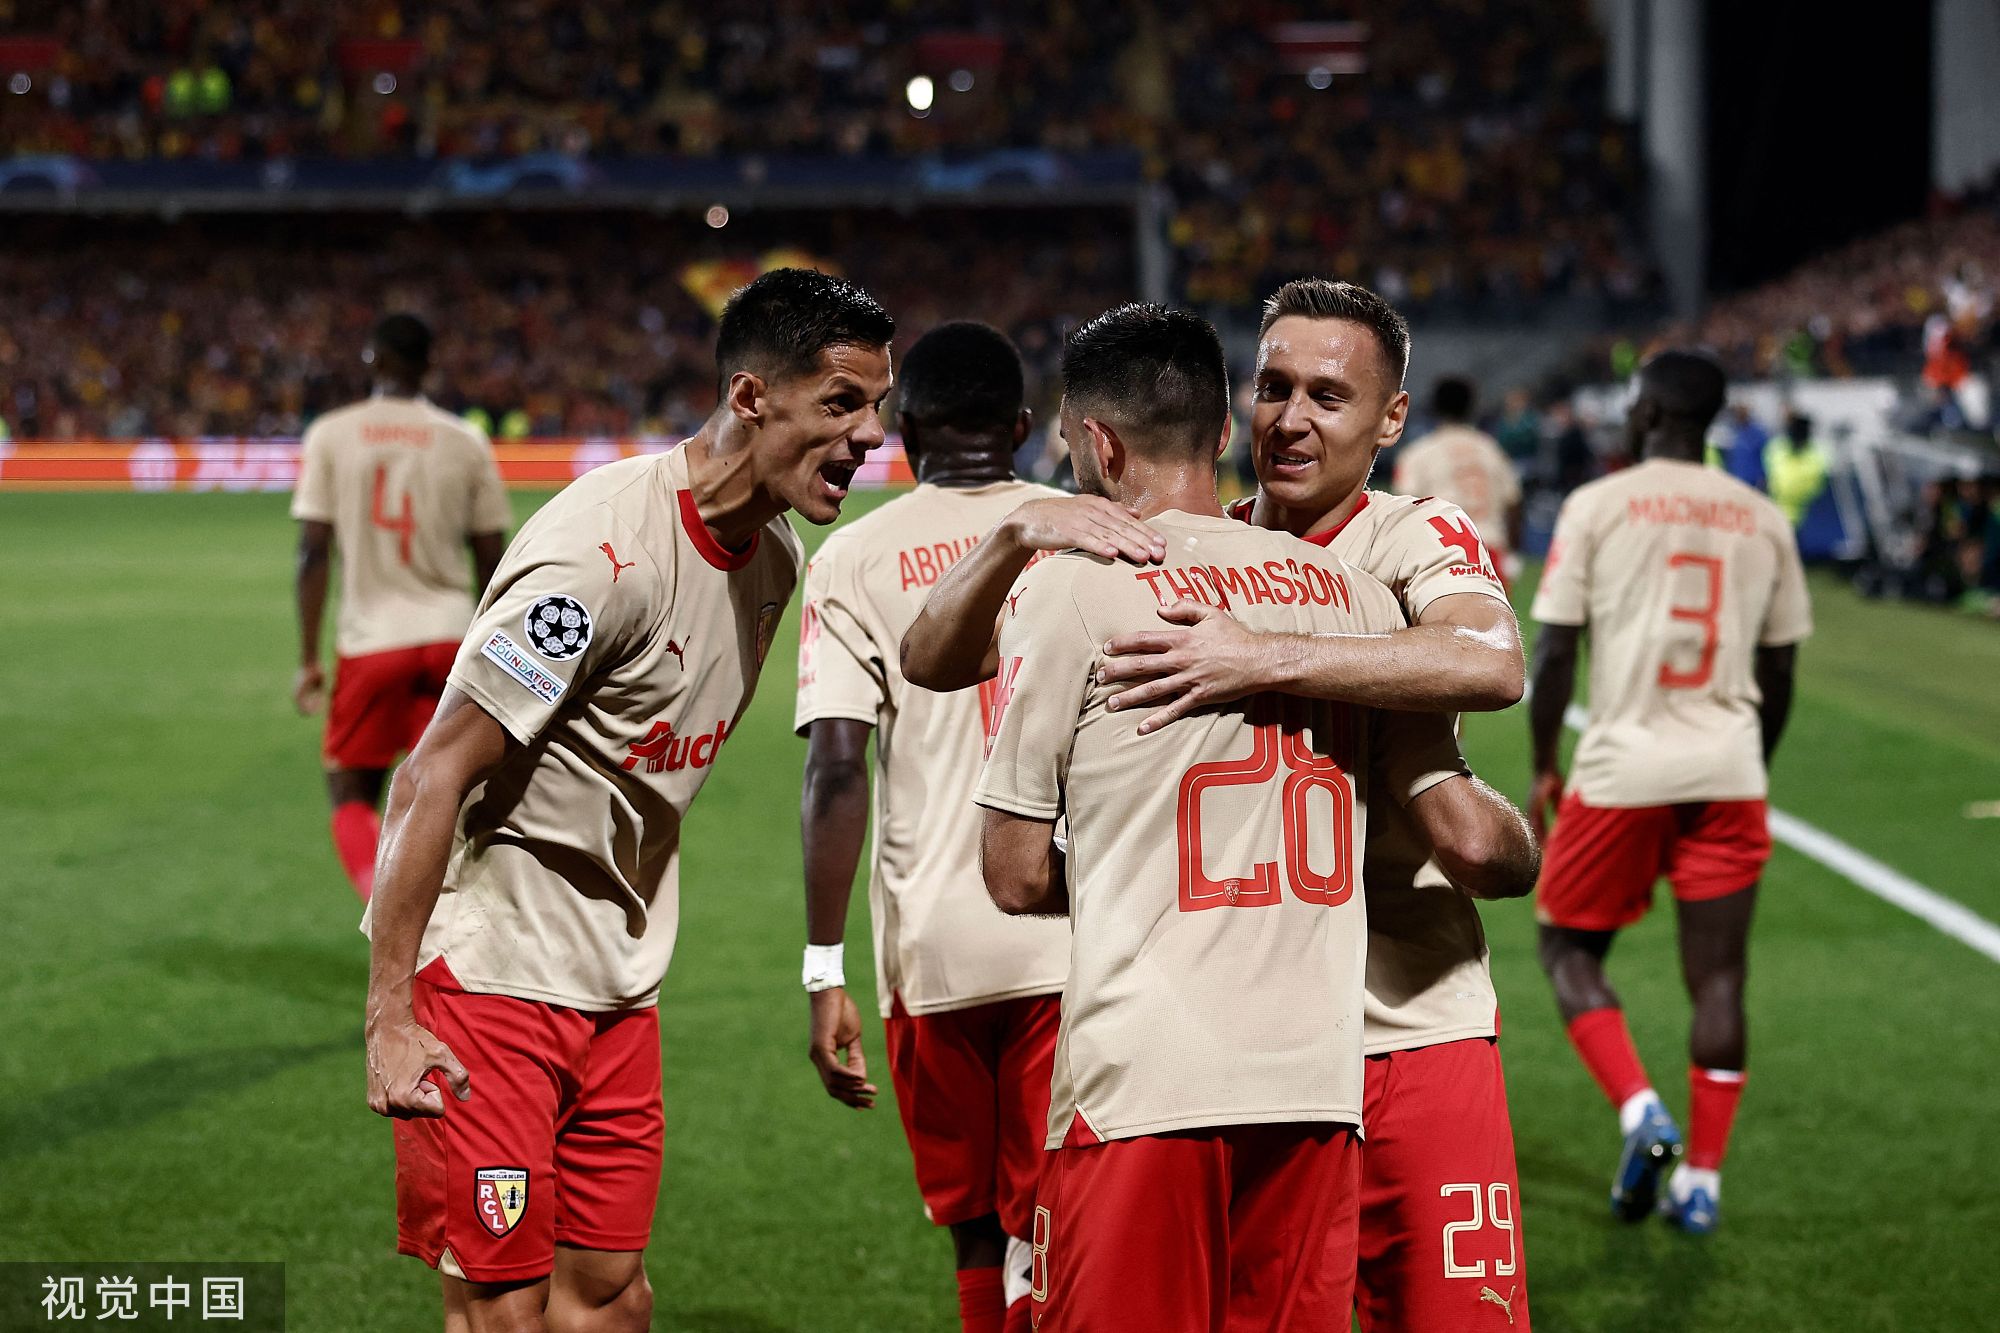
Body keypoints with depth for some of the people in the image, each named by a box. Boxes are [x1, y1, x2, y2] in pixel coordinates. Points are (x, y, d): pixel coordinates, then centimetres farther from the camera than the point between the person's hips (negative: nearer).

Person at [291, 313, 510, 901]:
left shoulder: (331, 435, 0)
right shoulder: (465, 442, 4)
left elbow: (314, 552, -5)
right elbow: (491, 561, 5)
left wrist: (309, 660, -1)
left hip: (370, 640, -1)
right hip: (449, 636, 1)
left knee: (352, 798, 10)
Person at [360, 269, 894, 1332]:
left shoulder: (771, 554, 5)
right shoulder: (602, 552, -22)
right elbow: (431, 780, -21)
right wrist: (389, 1018, -22)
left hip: (618, 986, 8)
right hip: (489, 968, -8)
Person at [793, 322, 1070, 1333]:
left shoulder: (856, 557, 3)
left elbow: (837, 769, -7)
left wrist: (825, 972, -4)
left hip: (934, 944, 0)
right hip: (1078, 942, 0)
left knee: (977, 1237, 15)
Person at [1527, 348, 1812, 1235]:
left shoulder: (1597, 506, -2)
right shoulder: (1763, 521, 8)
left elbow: (1554, 651, -4)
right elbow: (1779, 672, 12)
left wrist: (1544, 767, 8)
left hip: (1622, 769, -3)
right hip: (1728, 774, 3)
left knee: (1568, 948, 13)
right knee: (1717, 976, 6)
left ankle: (1640, 1111, -6)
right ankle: (1701, 1177, 6)